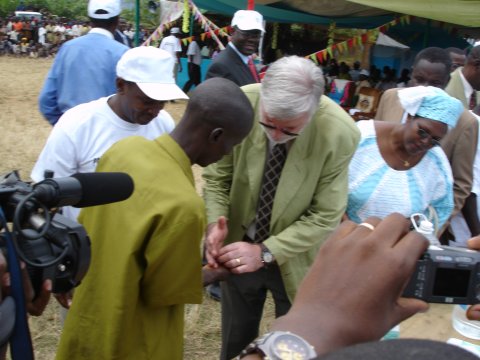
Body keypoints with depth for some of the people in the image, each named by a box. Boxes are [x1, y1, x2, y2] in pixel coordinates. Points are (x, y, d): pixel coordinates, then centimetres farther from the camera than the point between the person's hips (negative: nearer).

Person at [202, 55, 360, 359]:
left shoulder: (340, 134, -27)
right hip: (240, 245, 2)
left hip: (295, 259, -1)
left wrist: (266, 252, -26)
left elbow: (325, 216, -19)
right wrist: (215, 221, -26)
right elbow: (217, 175, -9)